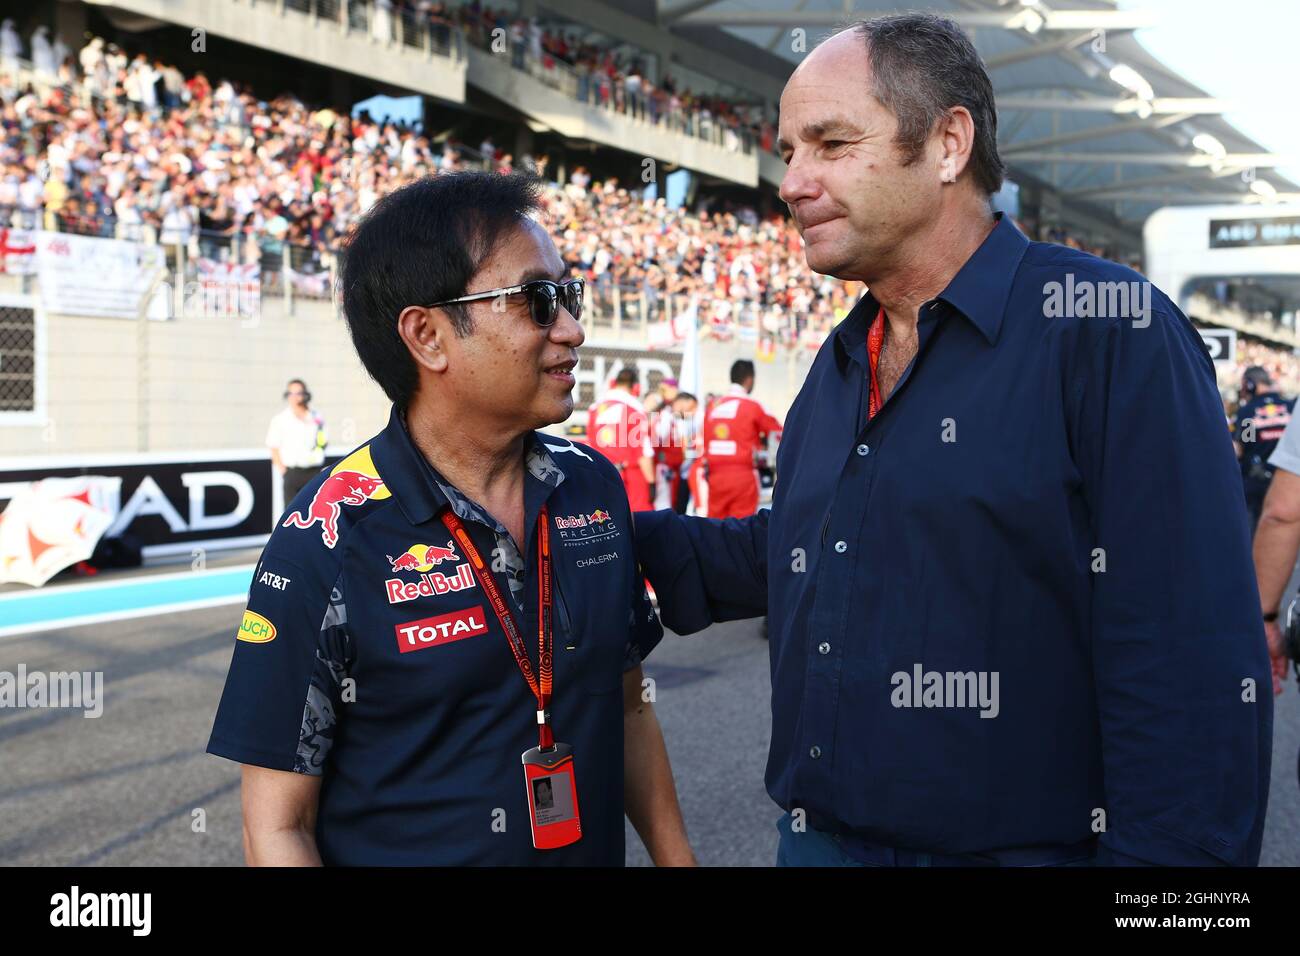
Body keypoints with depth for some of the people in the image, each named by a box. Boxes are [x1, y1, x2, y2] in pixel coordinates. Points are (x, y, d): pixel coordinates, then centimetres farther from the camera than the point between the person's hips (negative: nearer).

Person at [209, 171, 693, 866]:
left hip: (597, 848, 5)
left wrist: (675, 856, 2)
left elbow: (629, 708, 6)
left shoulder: (596, 488, -3)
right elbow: (278, 824, -15)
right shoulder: (324, 548, -19)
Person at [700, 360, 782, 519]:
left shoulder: (713, 406, 10)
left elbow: (704, 442, 12)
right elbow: (778, 433, 6)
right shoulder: (752, 406, -3)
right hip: (743, 475, -5)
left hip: (715, 475, 5)